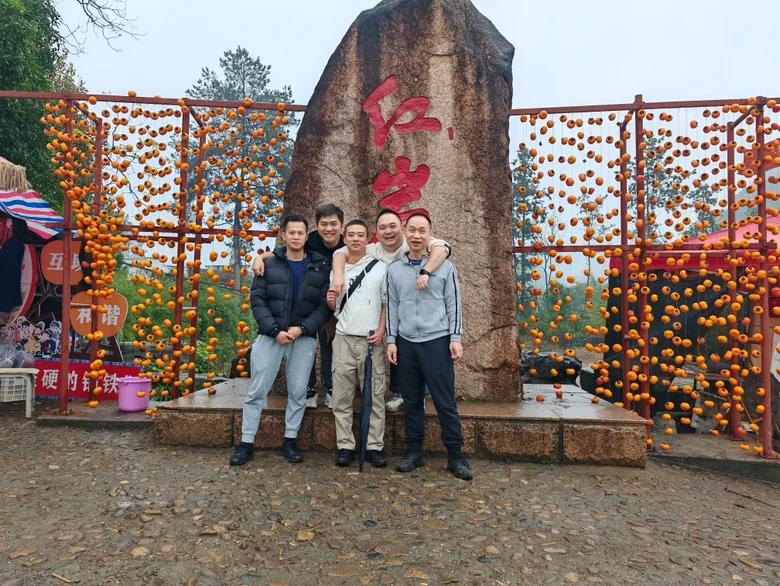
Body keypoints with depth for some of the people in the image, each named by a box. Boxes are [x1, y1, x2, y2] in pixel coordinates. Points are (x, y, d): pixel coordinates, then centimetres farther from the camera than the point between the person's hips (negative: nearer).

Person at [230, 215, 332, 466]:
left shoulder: (320, 268, 4)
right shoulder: (269, 265, 4)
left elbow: (325, 305, 0)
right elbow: (257, 300, -1)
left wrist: (302, 328, -13)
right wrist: (275, 330, -12)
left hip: (304, 339, 1)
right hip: (271, 336, 0)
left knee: (298, 393, 7)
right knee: (257, 392, 3)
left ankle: (290, 442, 22)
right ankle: (246, 443, 15)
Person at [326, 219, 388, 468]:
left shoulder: (379, 268, 4)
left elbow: (387, 303, 4)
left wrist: (381, 331, -8)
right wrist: (331, 302, -5)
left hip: (372, 341, -2)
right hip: (344, 340, 2)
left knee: (375, 396, 1)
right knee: (342, 397, 4)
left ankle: (374, 447, 10)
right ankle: (345, 446, 13)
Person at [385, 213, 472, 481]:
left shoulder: (445, 266, 2)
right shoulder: (394, 269, 8)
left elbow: (454, 305, 2)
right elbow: (392, 307, 9)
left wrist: (455, 338, -5)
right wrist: (391, 341, 5)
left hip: (437, 342, -2)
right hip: (406, 343, 3)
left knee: (445, 401, 0)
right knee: (412, 401, 10)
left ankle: (455, 455, 11)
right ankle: (414, 451, 22)